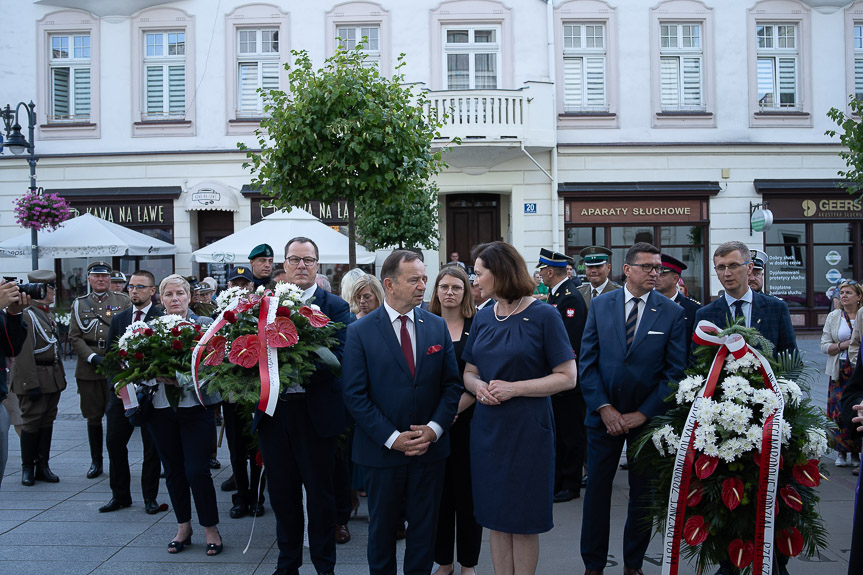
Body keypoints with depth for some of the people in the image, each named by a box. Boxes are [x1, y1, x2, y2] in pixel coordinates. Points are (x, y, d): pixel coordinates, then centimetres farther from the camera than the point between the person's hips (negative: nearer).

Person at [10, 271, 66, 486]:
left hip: (53, 378, 8)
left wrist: (61, 375, 17)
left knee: (47, 422, 11)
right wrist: (31, 383, -21)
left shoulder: (48, 313, 14)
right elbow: (24, 353, -19)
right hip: (35, 377, -8)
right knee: (31, 422, 0)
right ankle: (27, 468, 12)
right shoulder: (26, 314, -14)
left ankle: (43, 466, 19)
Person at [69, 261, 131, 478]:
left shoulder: (123, 301, 6)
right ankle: (96, 462, 20)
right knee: (93, 416, 8)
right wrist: (92, 358, -9)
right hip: (88, 369, 2)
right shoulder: (79, 304, 10)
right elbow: (74, 337, 5)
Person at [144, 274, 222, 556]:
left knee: (197, 470, -6)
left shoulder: (204, 324, -1)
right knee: (173, 470, 11)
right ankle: (183, 527, 26)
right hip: (160, 408, 3)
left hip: (194, 406, -3)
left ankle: (211, 528, 10)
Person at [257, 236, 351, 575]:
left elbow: (339, 356, -15)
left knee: (320, 494, 8)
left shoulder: (335, 306, -4)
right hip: (273, 413, 4)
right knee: (282, 493, 16)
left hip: (315, 415, -3)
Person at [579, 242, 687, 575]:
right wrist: (604, 407, -11)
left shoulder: (672, 313, -3)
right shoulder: (600, 305, 0)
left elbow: (675, 372, -6)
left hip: (647, 419, 0)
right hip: (604, 415, 1)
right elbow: (587, 362, -1)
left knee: (643, 494, 11)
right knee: (596, 489, 7)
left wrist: (642, 414, -11)